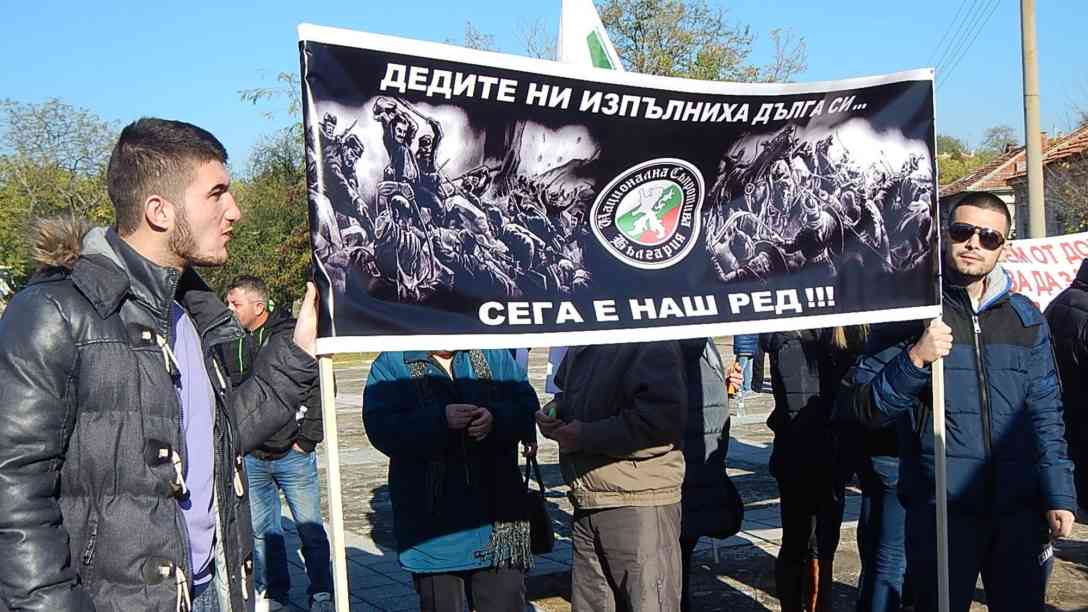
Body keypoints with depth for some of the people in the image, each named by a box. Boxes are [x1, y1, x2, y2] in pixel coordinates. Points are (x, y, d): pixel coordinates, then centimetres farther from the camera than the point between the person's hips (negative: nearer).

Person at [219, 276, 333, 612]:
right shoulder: (227, 343, 3)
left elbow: (320, 388, -7)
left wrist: (306, 440, -8)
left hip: (293, 455, -3)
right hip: (250, 459, 4)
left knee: (310, 530, 5)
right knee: (261, 531, 14)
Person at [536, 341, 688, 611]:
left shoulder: (652, 340, -14)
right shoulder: (579, 347, 12)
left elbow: (665, 415, -25)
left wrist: (586, 436, -20)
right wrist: (555, 413, 5)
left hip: (640, 505, -8)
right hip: (586, 507, 8)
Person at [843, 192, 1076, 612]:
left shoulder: (1025, 317, 9)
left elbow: (1045, 413, 12)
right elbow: (867, 407, -6)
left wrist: (1059, 495, 6)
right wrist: (915, 358, -21)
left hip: (1020, 511, 4)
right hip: (940, 510, -3)